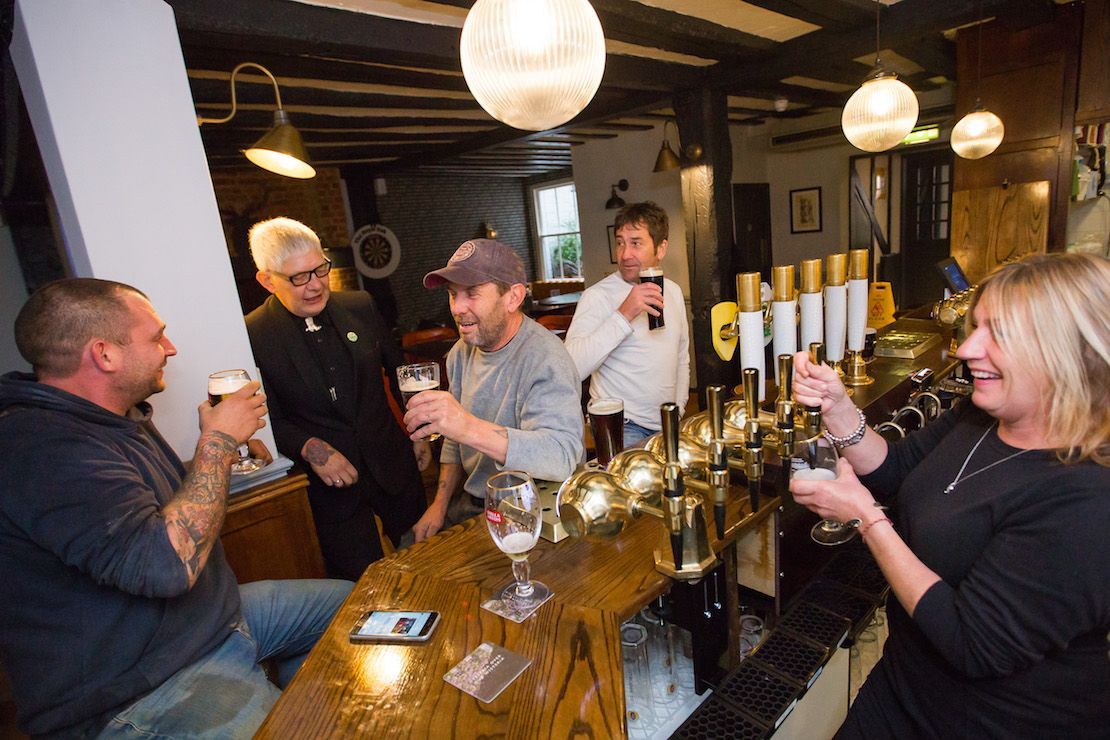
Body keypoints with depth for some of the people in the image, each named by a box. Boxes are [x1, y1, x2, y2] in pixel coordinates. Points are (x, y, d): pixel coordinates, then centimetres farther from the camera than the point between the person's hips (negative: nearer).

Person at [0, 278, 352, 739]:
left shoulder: (117, 416, 8)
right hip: (135, 696, -10)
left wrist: (229, 441, 6)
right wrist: (218, 441, -22)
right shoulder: (39, 444, -25)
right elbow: (167, 563, -33)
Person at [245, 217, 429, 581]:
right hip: (329, 482, -3)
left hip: (391, 465, 4)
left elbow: (398, 371, 11)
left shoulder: (360, 306, 1)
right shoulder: (252, 335, -9)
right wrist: (310, 448, -22)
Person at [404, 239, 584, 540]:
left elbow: (561, 457, -37)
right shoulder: (461, 352, 3)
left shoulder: (544, 359, -23)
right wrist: (440, 504, 5)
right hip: (473, 502, 7)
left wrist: (469, 428, -47)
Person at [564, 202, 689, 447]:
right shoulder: (598, 295, -14)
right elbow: (570, 369, -28)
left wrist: (679, 412, 13)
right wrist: (623, 315, -31)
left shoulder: (673, 291, 8)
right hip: (623, 427, -6)